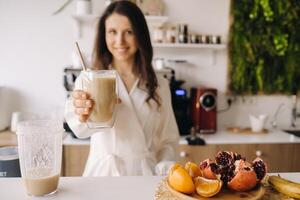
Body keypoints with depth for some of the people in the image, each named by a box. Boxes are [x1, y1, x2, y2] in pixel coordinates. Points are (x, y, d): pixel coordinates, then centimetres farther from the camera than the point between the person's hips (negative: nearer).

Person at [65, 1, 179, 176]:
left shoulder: (159, 85, 7)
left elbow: (169, 139, 10)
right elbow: (81, 129, -19)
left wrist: (165, 170, -7)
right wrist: (83, 116, -40)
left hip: (146, 175, 2)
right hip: (104, 173, -2)